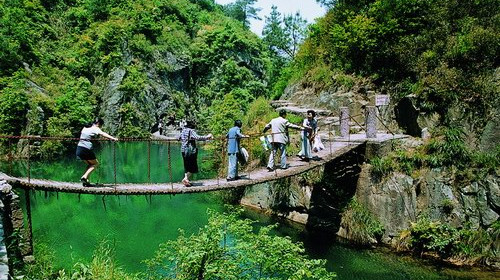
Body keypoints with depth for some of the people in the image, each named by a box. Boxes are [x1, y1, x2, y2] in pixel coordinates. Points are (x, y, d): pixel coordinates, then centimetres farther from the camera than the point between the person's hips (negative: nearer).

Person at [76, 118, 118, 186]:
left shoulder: (85, 128, 21)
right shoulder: (95, 128, -2)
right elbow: (103, 134, -21)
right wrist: (113, 138, -34)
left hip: (79, 148, 8)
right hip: (86, 149, -8)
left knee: (90, 164, 20)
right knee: (95, 163, 9)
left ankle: (85, 181, 11)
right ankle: (84, 177, -6)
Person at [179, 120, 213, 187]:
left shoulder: (183, 130, 10)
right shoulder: (191, 131, -13)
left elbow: (179, 138, 25)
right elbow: (197, 137, -28)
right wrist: (206, 137, -25)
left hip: (183, 150, 8)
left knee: (187, 166, 16)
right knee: (193, 166, 0)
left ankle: (186, 178, 17)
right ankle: (186, 178, -8)